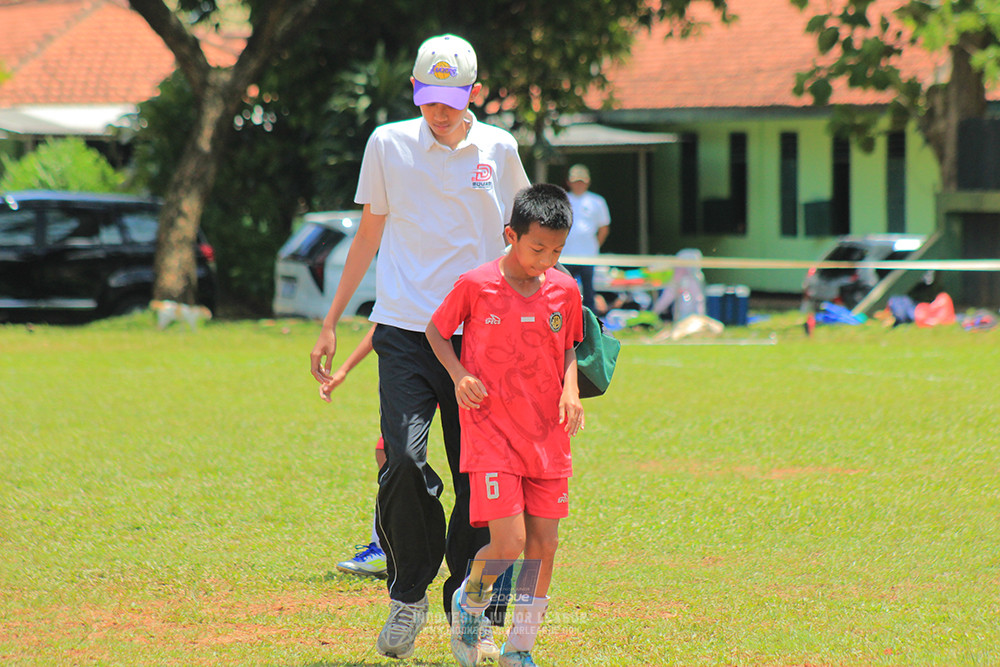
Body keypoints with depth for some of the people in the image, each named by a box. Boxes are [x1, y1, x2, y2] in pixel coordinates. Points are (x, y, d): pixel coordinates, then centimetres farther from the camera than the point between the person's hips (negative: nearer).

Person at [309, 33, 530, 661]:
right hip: (405, 332, -1)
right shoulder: (388, 144, 5)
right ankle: (409, 595, 4)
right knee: (404, 462, -17)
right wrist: (331, 323, 14)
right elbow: (369, 236, 15)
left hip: (477, 335, 1)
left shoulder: (499, 150, 6)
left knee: (478, 479, -2)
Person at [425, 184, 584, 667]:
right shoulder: (476, 286, -8)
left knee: (545, 543, 3)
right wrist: (459, 375, -10)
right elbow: (436, 331, 6)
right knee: (509, 543, -13)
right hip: (491, 432, -4)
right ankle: (470, 602, 18)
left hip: (548, 436, 4)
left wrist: (571, 387, -1)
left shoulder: (564, 290, 2)